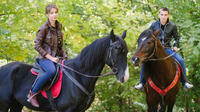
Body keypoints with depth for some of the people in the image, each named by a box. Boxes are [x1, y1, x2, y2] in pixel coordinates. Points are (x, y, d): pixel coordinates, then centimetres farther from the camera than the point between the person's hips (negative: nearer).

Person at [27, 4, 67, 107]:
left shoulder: (59, 26, 11)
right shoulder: (44, 28, -9)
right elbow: (37, 46, -11)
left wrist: (64, 56, 8)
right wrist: (50, 58, -15)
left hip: (57, 57, 8)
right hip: (45, 58, -8)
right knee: (52, 71, -36)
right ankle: (32, 93, -26)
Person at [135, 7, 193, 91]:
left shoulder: (172, 26, 1)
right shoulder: (154, 25, 0)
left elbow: (176, 38, 16)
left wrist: (175, 46, -1)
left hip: (168, 49, 0)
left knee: (180, 60, -20)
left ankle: (184, 83, -6)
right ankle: (142, 83, -14)